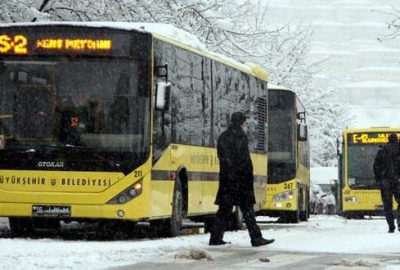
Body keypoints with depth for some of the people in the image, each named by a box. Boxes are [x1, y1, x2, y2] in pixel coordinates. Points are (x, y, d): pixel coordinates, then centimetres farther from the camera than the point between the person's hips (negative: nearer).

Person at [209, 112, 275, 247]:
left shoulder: (222, 137, 15)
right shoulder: (240, 136, -8)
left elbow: (221, 157, 15)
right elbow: (245, 159, -13)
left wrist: (227, 173, 15)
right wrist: (249, 176, -10)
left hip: (226, 178, 7)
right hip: (240, 178, -7)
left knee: (224, 209, 10)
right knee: (247, 208, -6)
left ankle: (216, 238, 9)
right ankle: (256, 238, -7)